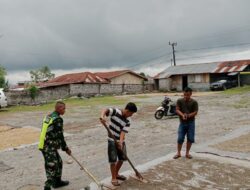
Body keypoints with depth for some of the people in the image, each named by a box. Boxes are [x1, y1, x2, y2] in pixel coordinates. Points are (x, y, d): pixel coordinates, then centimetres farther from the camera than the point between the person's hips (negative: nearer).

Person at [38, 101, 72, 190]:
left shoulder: (48, 116, 11)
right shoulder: (58, 119, -16)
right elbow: (60, 136, -14)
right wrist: (66, 148, -3)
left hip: (45, 145, 10)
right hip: (49, 148, -10)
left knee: (59, 162, 22)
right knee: (52, 167, -4)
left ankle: (57, 181, 37)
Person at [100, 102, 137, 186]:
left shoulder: (127, 122, -1)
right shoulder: (115, 112, -12)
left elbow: (123, 132, -12)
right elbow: (105, 110, -25)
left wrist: (121, 142, -28)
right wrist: (102, 116, -47)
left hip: (121, 141, 6)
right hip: (112, 141, -6)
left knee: (122, 158, 15)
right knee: (113, 160, -3)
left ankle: (116, 174, 37)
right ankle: (113, 178, 13)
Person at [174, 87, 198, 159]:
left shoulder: (194, 102, -4)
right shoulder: (179, 101, -2)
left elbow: (195, 112, -7)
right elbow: (177, 110, -7)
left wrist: (188, 115, -25)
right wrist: (182, 115, -27)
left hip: (191, 122, 0)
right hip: (182, 122, 0)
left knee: (190, 138, 5)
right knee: (180, 138, 0)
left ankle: (187, 153, 22)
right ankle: (178, 153, 17)